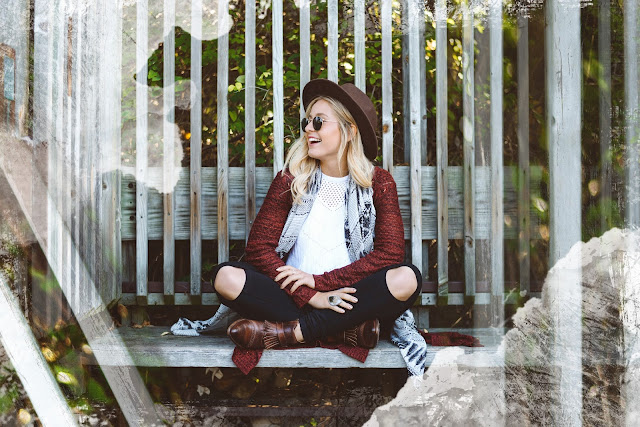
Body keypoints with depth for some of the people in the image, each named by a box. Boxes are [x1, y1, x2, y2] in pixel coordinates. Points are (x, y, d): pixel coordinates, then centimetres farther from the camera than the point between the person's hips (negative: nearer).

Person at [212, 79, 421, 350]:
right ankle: (345, 329, -25)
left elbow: (391, 253, -8)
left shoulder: (378, 183, 3)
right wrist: (310, 296, -18)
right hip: (294, 294, 1)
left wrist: (318, 280, -14)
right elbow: (258, 248, -5)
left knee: (406, 279, -29)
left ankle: (291, 331, -25)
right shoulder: (290, 180, 3)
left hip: (350, 295, 0)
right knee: (227, 278, -24)